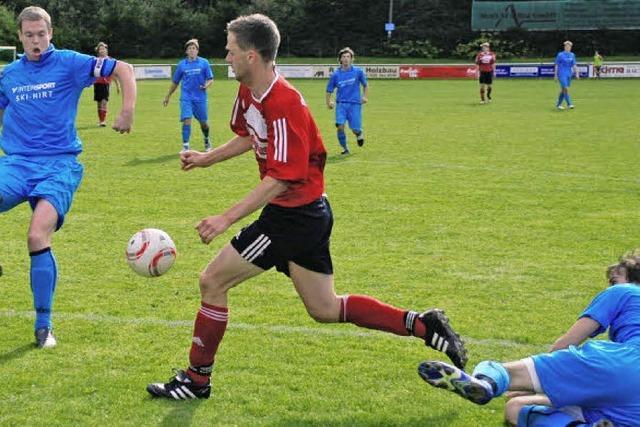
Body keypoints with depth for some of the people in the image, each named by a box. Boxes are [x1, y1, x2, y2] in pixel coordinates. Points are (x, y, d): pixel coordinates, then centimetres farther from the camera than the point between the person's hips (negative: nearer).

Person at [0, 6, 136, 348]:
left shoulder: (69, 63, 0)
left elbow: (123, 69, 0)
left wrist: (127, 111, -11)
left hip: (59, 164, -3)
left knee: (38, 237, -21)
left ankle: (44, 326, -7)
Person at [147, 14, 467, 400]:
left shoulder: (284, 105, -26)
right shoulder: (248, 92, 3)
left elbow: (279, 179, -28)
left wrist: (226, 219, -30)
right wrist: (207, 159, 22)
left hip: (293, 217, -10)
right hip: (308, 213, 10)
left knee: (212, 281, -3)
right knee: (325, 309, 16)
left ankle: (196, 380, 10)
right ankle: (423, 325, 17)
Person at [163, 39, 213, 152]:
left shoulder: (204, 63, 2)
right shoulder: (181, 64, 6)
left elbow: (210, 79, 3)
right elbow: (175, 82, 16)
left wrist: (206, 85, -19)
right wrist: (167, 97, 18)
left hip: (200, 98, 0)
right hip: (186, 98, 0)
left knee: (203, 122, 8)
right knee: (187, 120, -14)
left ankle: (207, 140, 37)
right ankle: (185, 146, -9)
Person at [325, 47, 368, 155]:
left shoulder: (358, 71, 1)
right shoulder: (335, 74, 2)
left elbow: (365, 85, 15)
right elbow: (329, 90, 9)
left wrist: (365, 96, -1)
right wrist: (328, 102, -7)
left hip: (355, 104, 0)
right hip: (341, 104, 1)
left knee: (355, 129, -6)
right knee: (340, 126, -18)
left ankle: (359, 133, 33)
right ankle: (345, 148, 1)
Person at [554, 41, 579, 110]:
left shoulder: (572, 55, 9)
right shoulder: (560, 55, -4)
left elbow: (574, 65, 9)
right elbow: (556, 65, -1)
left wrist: (577, 74, 0)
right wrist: (555, 75, -3)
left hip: (568, 74, 5)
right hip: (562, 74, -5)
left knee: (563, 90, 9)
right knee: (565, 89, -15)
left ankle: (558, 104, 19)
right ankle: (569, 104, -14)